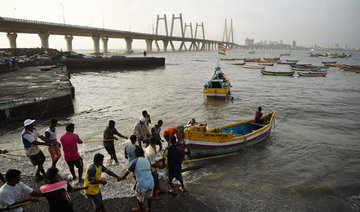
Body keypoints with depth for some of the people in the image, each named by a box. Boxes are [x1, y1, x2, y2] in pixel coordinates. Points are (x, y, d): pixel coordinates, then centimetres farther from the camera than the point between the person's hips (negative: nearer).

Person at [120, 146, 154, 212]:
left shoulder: (135, 161, -6)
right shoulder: (147, 160, 10)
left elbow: (127, 171, -1)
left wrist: (122, 177, 18)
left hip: (142, 185, -4)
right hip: (151, 183, 4)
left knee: (139, 196, 26)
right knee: (149, 195, 32)